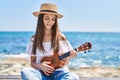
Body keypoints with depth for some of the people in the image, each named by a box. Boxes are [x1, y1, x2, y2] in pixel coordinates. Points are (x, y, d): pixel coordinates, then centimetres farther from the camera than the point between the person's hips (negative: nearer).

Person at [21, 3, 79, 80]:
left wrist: (69, 56, -17)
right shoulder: (34, 39, 7)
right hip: (42, 73, 1)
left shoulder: (61, 38, 3)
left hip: (58, 72, 0)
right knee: (25, 72, -31)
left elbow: (64, 63, 5)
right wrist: (40, 66, -12)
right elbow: (32, 63, 10)